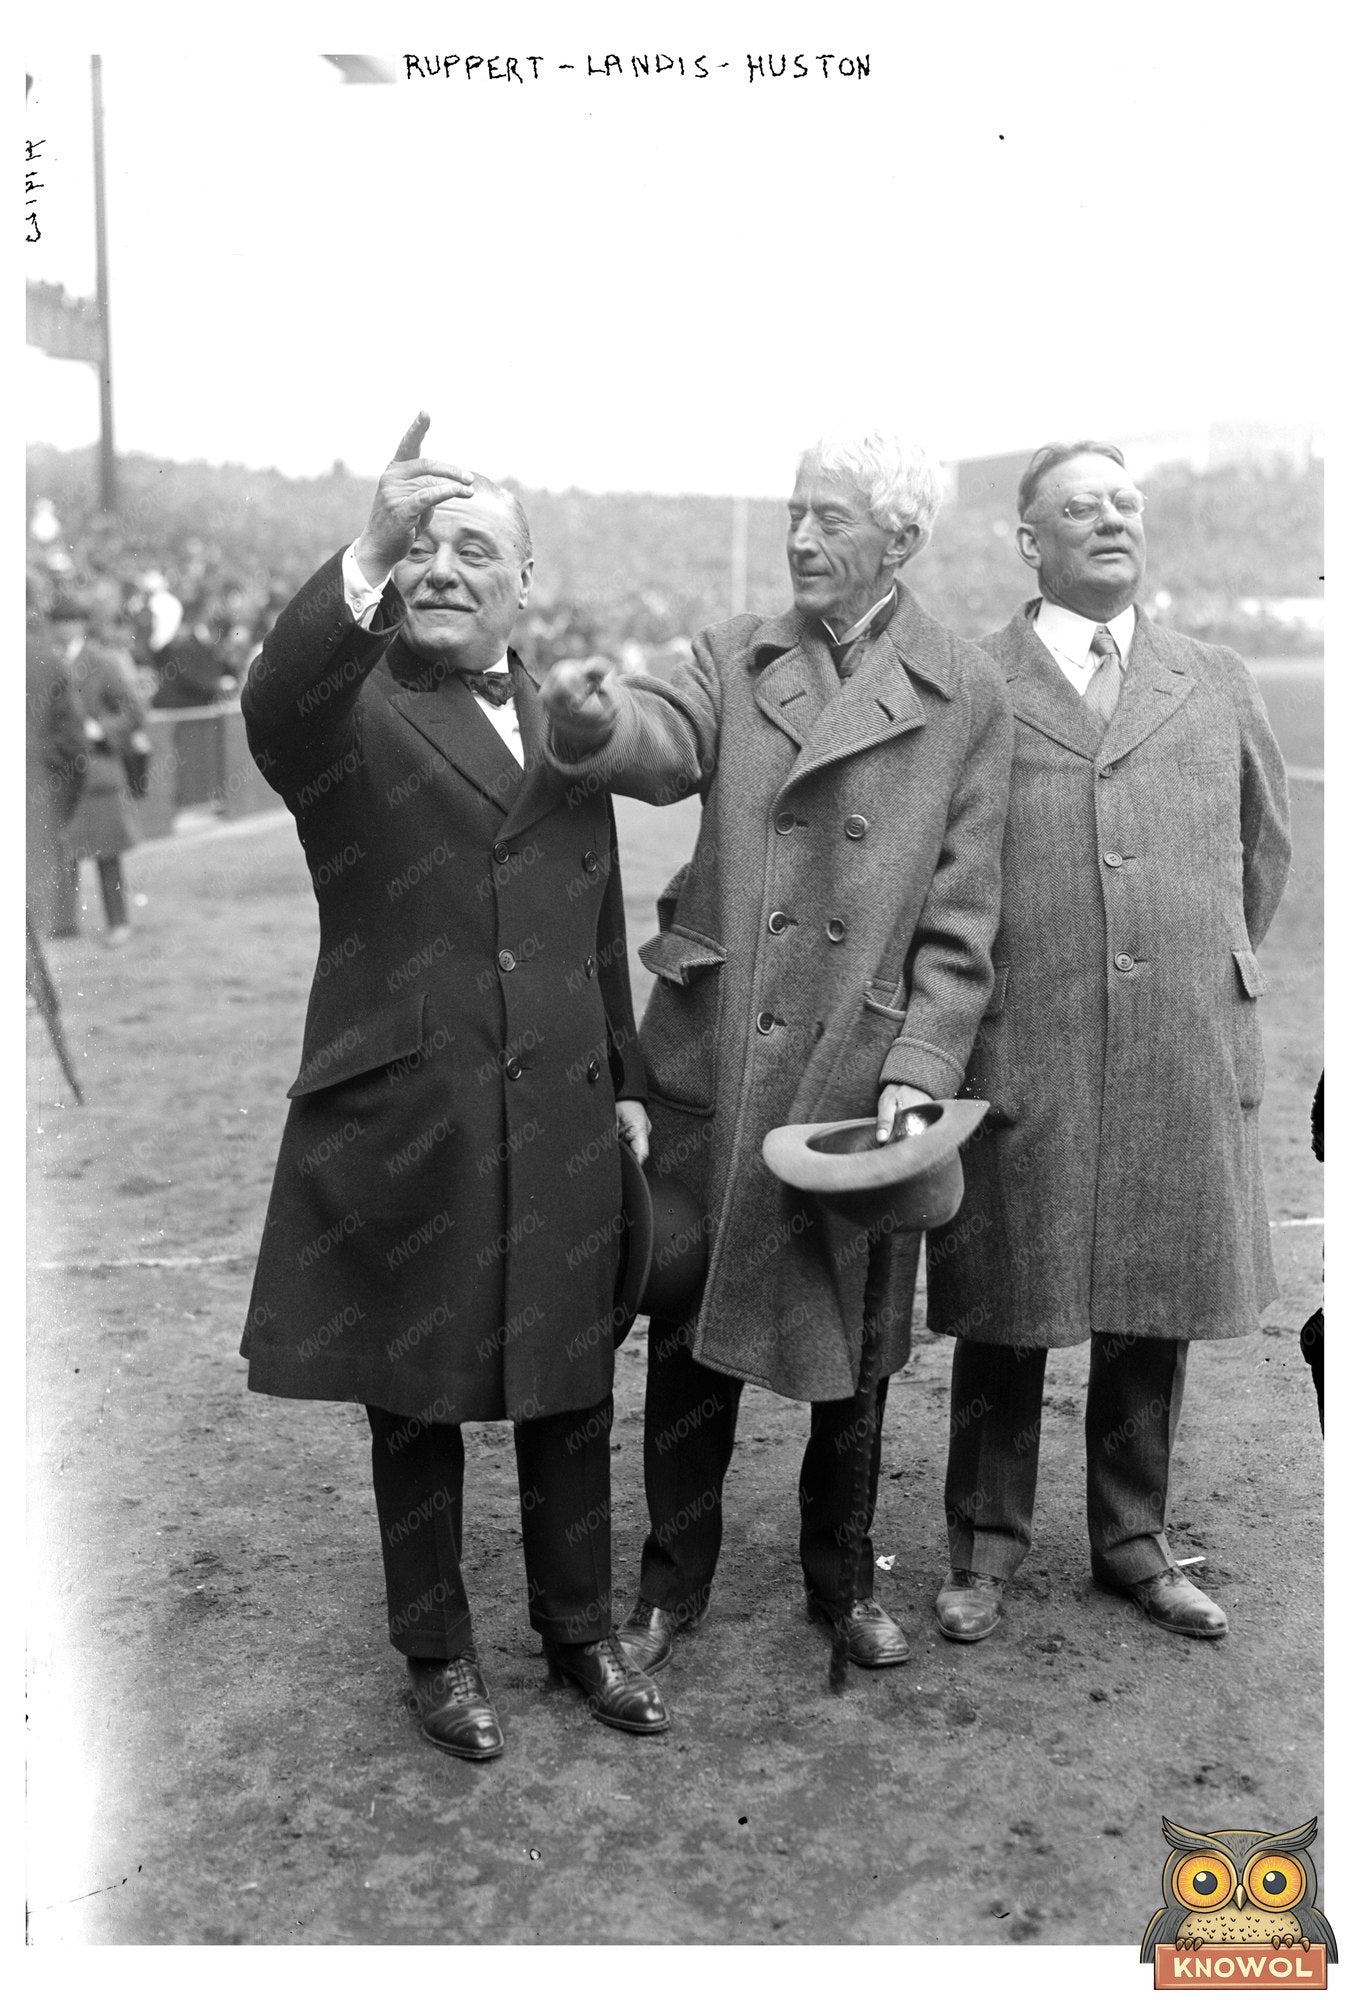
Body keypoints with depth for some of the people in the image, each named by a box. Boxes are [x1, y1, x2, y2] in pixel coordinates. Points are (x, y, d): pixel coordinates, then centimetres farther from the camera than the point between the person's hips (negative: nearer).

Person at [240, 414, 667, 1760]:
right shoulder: (348, 715, -2)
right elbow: (273, 704, -29)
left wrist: (626, 1085, 14)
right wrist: (364, 561, -43)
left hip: (561, 1126, 4)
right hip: (401, 1124, -4)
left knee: (570, 1398, 13)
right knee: (415, 1407, 10)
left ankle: (579, 1628, 33)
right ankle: (437, 1655, 29)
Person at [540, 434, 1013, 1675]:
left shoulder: (967, 699, 1)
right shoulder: (734, 657, 7)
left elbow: (960, 921, -2)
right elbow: (668, 747, -15)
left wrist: (920, 1070, -11)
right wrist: (594, 718, -37)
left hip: (861, 1076, -1)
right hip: (712, 1065, 2)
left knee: (851, 1344, 13)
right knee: (689, 1334, 10)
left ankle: (843, 1580, 35)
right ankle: (674, 1582, 30)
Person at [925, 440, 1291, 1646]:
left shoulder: (1217, 686, 12)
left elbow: (1264, 848, 23)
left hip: (1185, 1061, 3)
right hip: (1018, 1058, -3)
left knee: (1157, 1316, 11)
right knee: (1004, 1317, 6)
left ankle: (1133, 1542, 30)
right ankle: (988, 1546, 25)